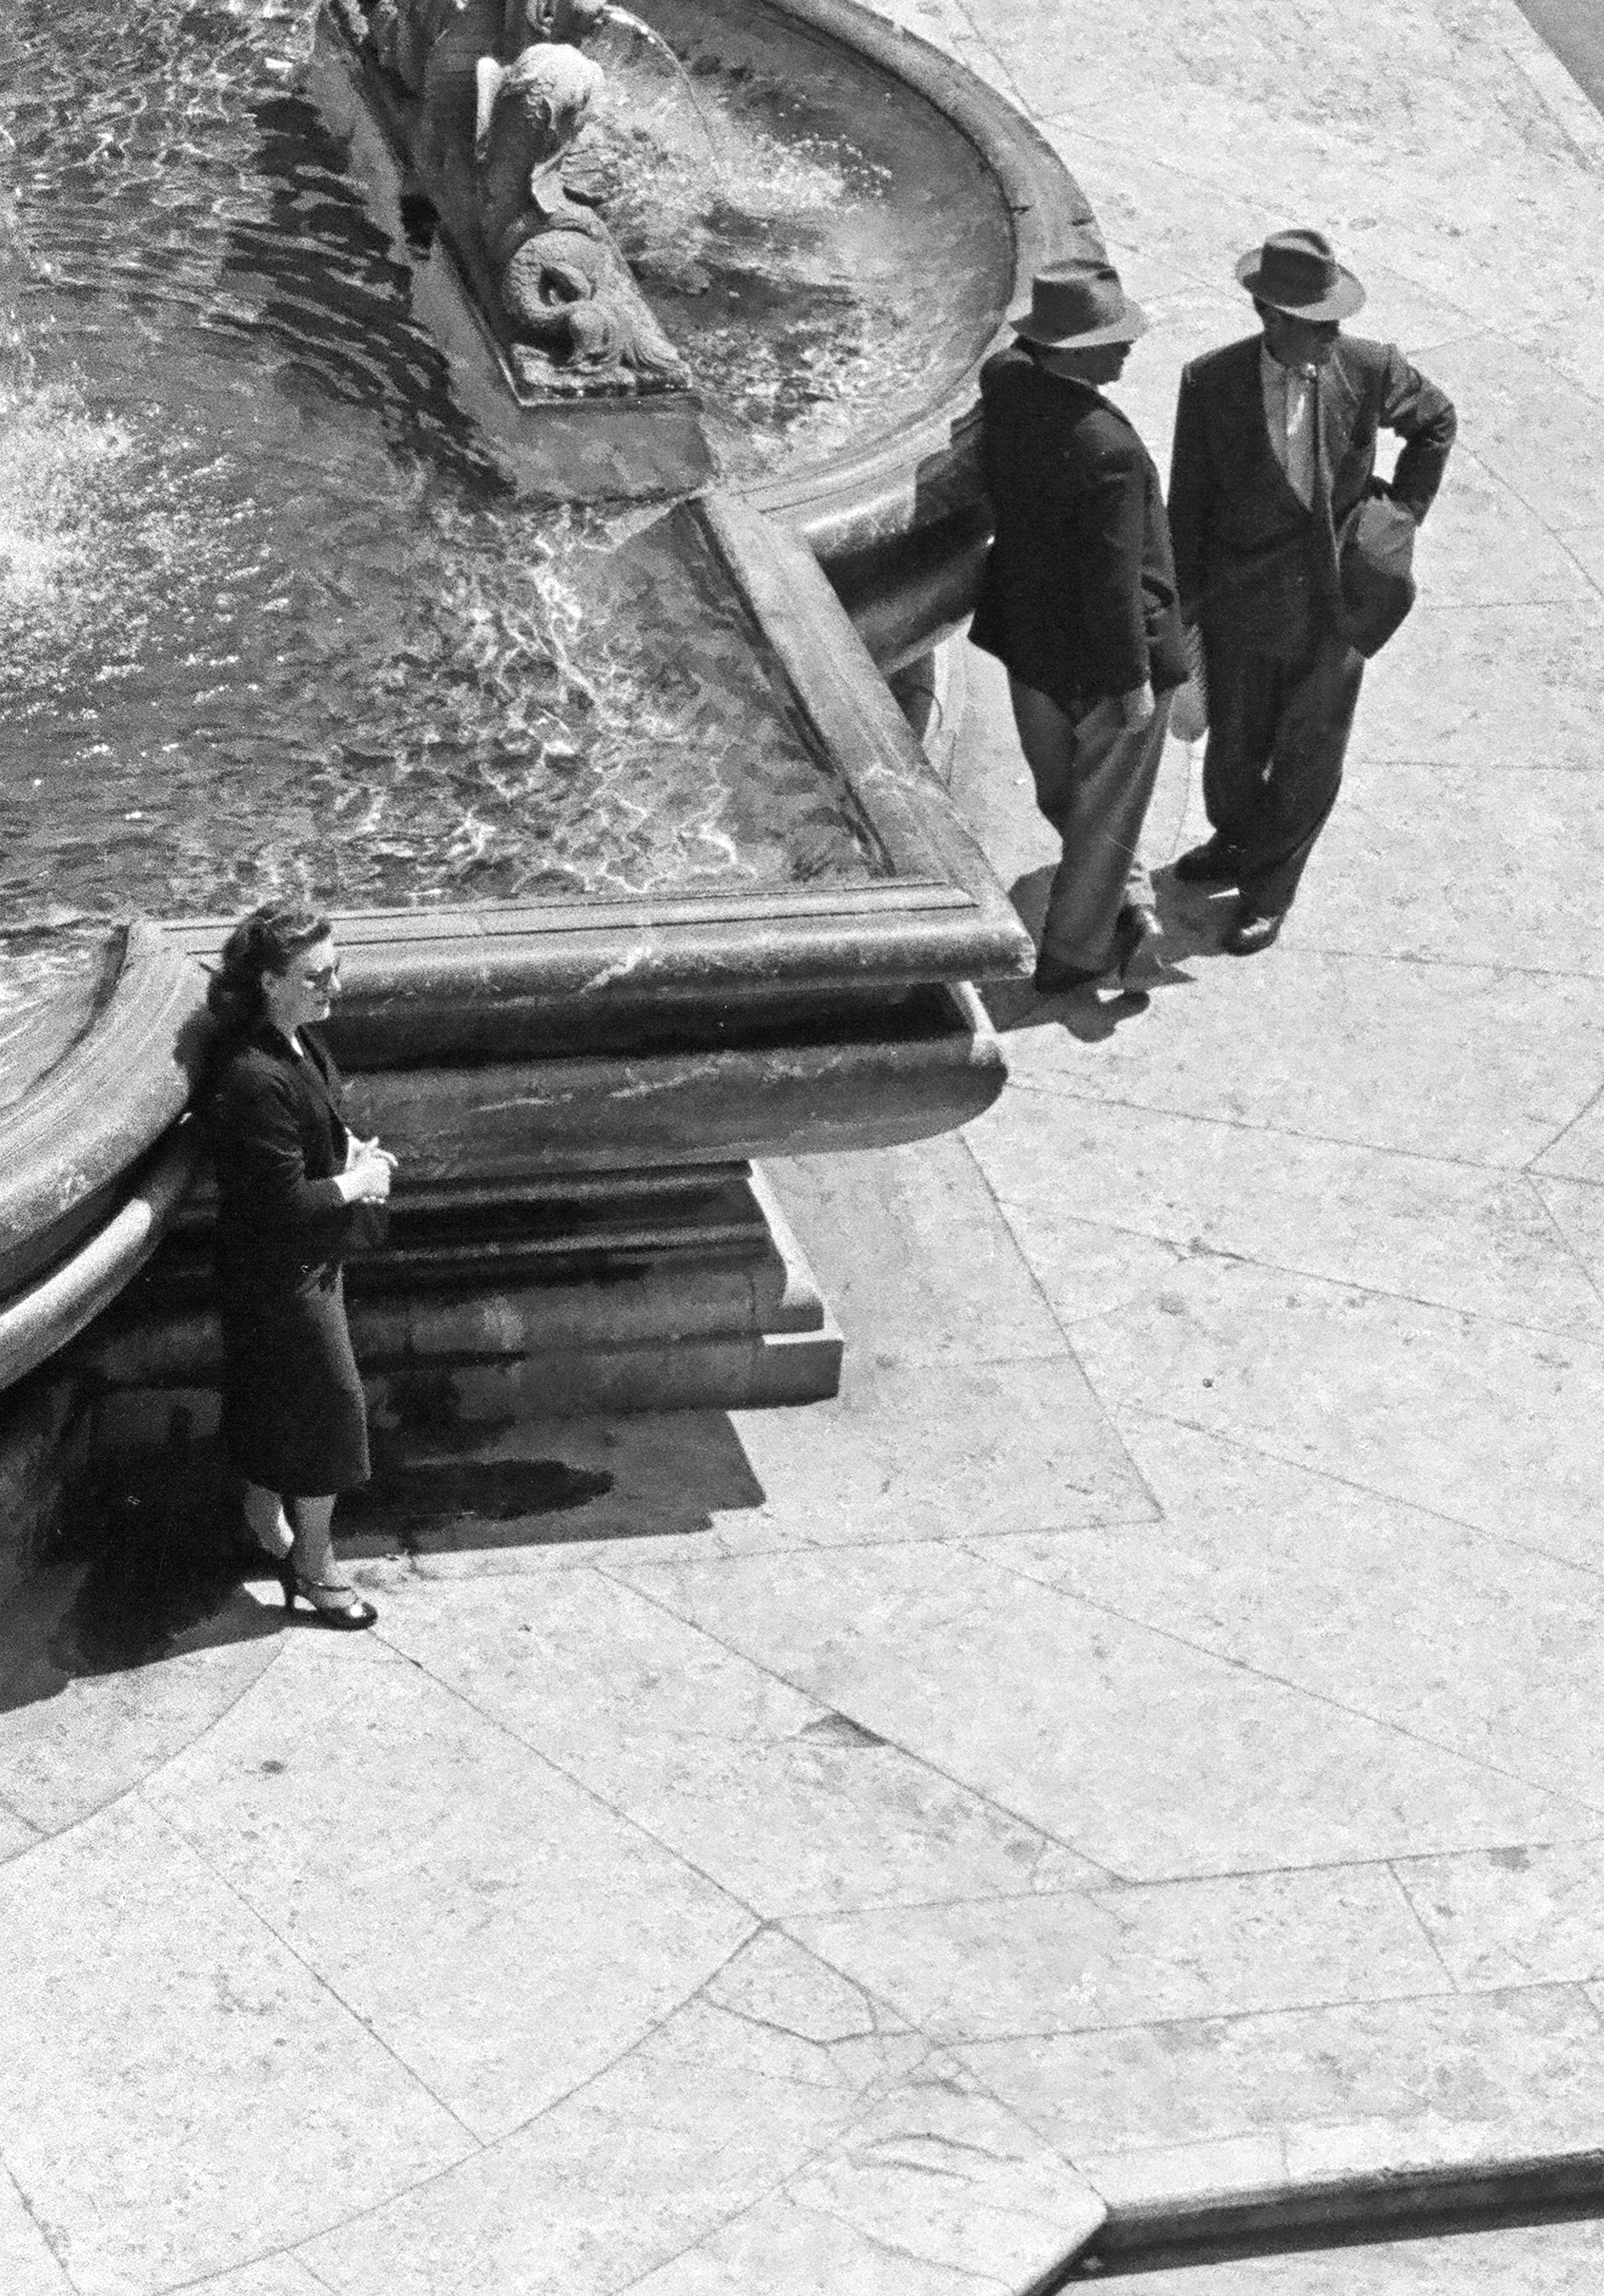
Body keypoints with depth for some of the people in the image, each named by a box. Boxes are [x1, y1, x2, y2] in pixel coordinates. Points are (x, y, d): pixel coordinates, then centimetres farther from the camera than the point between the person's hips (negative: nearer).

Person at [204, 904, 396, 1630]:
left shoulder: (297, 1040, -2)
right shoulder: (254, 1080, -32)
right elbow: (285, 1202, -29)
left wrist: (352, 1149, 0)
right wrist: (356, 1183, -16)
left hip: (307, 1259, 9)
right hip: (283, 1271, -9)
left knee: (274, 1399, 25)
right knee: (331, 1405, 3)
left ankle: (264, 1511, 45)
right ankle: (311, 1571, 18)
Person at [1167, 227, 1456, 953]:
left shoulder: (1369, 370, -14)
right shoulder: (1211, 384, -14)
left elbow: (1435, 422, 9)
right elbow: (1188, 506, -4)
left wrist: (1406, 510, 5)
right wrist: (1179, 613, 0)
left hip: (1334, 607, 0)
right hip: (1241, 607, 0)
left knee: (1309, 759, 12)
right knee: (1235, 745, 18)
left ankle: (1269, 887, 33)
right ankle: (1236, 843, 48)